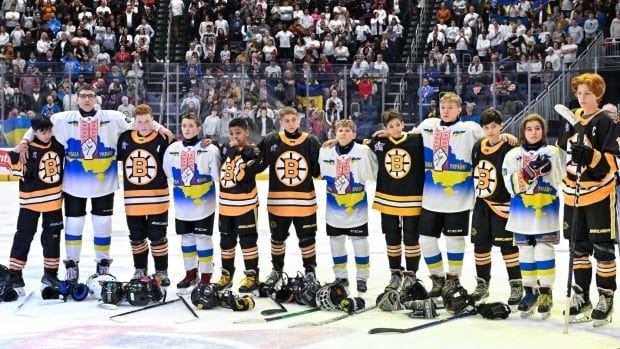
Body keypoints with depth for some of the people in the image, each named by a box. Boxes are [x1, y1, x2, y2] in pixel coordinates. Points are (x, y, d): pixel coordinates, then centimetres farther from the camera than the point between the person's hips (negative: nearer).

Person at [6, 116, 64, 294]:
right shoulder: (28, 149, -13)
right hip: (31, 199, -5)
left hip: (54, 199, 5)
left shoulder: (57, 145, 1)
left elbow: (64, 164, 18)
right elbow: (21, 174, -15)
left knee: (52, 236, 11)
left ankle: (50, 274, 22)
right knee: (24, 236, -1)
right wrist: (16, 157, -28)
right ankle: (14, 274, 5)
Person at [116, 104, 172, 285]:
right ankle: (140, 270, 27)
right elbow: (115, 158, 17)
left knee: (157, 237, 3)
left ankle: (161, 271, 16)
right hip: (132, 198, 3)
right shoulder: (125, 138, 3)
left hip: (157, 198, -3)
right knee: (136, 237, 13)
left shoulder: (162, 140, -6)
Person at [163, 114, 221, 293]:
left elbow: (218, 176, -9)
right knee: (186, 238, 14)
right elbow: (168, 174, 12)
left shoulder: (210, 149, -10)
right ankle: (190, 273, 28)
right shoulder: (172, 149, 2)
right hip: (182, 206, 4)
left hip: (204, 204, -4)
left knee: (203, 239, -1)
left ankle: (206, 277, 10)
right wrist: (180, 188, 8)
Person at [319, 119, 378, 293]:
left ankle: (362, 277, 18)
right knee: (336, 242, 12)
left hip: (357, 208, -3)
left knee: (360, 242, 5)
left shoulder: (364, 151, -12)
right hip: (334, 209, 3)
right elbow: (321, 174, 11)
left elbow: (374, 173, -7)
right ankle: (341, 277, 27)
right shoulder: (325, 152, -2)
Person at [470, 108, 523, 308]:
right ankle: (482, 284, 23)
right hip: (481, 204, 6)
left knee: (508, 245, -2)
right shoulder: (478, 147, 6)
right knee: (480, 244, 11)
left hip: (502, 205, -6)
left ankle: (516, 286, 7)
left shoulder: (508, 149, -13)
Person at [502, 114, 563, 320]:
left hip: (546, 212, -2)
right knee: (526, 254, 8)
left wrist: (550, 167, -19)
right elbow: (511, 185, -6)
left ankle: (546, 293, 6)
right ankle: (530, 291, 20)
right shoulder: (513, 155, 5)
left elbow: (560, 180, -3)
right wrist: (527, 173, -21)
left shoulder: (552, 152, 3)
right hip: (522, 214, 2)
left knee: (544, 252, -4)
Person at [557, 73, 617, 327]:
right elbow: (560, 152, 21)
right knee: (578, 247, 14)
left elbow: (610, 163, -18)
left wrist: (589, 154, -32)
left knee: (603, 248, 0)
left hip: (599, 194, -6)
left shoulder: (606, 123, -10)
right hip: (573, 194, 6)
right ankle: (581, 297, 24)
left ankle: (606, 298, 10)